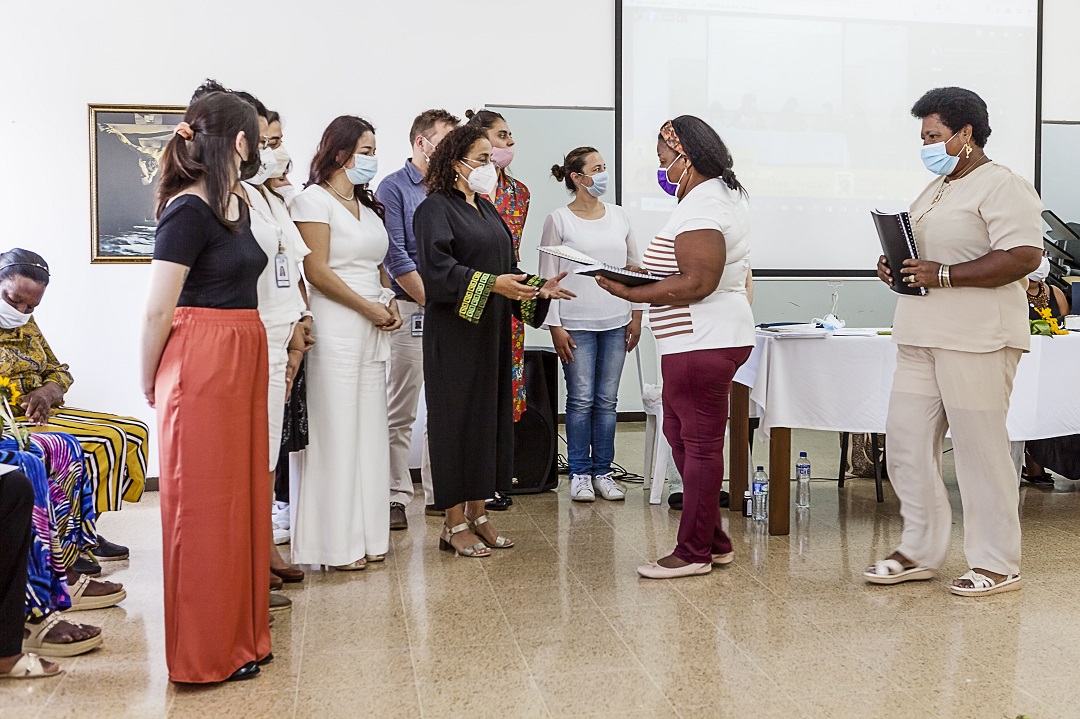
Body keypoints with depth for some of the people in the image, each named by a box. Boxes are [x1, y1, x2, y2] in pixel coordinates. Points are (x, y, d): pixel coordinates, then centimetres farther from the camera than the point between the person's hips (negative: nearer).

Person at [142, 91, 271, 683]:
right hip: (200, 366, -8)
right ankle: (205, 652, 15)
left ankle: (239, 633, 27)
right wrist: (149, 383, -2)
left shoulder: (238, 204, 11)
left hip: (243, 362, 8)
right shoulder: (187, 210, -14)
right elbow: (158, 310, -12)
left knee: (242, 495, 14)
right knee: (203, 504, 2)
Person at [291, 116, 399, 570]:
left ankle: (367, 535, 15)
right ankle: (337, 543, 3)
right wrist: (369, 308, -11)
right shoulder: (314, 200, -4)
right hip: (335, 327, -8)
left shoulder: (367, 205, 20)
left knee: (370, 429, 8)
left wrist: (391, 304, 6)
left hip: (373, 329, 8)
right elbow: (317, 271, -13)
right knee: (337, 431, -5)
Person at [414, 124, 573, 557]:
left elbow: (505, 268, 19)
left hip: (492, 332, 8)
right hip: (455, 334, -8)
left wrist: (537, 289, 3)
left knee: (490, 416, 9)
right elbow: (439, 269, -19)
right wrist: (492, 284, -27)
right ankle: (454, 524, 4)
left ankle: (477, 514, 18)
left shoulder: (486, 209, 18)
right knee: (458, 418, -4)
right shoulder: (435, 209, -8)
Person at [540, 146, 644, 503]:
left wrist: (636, 316, 10)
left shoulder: (618, 215, 9)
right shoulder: (559, 220, -3)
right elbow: (548, 277, -4)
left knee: (607, 400, 7)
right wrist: (554, 326, -9)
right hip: (577, 324, -4)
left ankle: (603, 472, 15)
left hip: (615, 324, 4)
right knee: (581, 400, -2)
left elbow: (635, 266, 14)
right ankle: (580, 473, 10)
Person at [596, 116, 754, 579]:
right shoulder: (723, 194, 17)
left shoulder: (700, 207, -17)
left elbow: (697, 283, -25)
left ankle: (695, 552, 8)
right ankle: (713, 540, 24)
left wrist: (630, 293, -19)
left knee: (699, 442, -3)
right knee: (679, 433, 17)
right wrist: (645, 274, 10)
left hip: (703, 343, -11)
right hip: (704, 338, 11)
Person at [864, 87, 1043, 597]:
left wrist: (942, 275, -21)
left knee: (980, 449, -2)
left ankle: (997, 565, 11)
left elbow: (1024, 257, -19)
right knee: (907, 444, 8)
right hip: (921, 339, 9)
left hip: (976, 342, -9)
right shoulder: (935, 190, 21)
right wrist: (897, 267, 8)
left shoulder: (1002, 186, -8)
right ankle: (919, 553, 21)